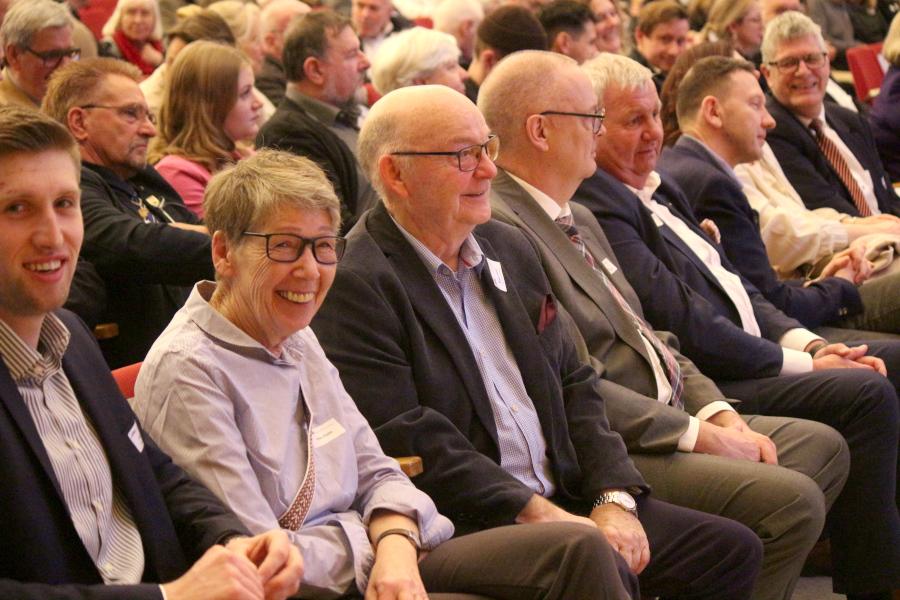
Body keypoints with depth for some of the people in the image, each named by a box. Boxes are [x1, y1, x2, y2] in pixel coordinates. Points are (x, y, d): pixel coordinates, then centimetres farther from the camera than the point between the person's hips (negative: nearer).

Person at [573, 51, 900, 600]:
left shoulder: (661, 188, 17)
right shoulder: (597, 207, -16)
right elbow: (683, 323, -20)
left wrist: (807, 342, 1)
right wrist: (799, 363, -13)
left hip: (756, 358, 11)